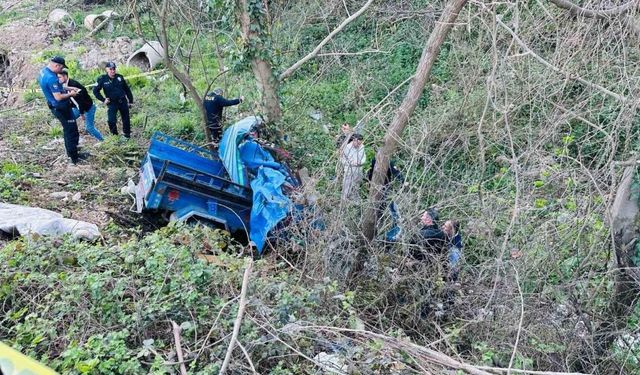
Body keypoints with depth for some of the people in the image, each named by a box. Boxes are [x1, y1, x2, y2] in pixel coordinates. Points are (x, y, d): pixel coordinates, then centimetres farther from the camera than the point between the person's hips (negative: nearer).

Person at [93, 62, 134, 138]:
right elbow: (95, 91, -1)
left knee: (126, 120, 11)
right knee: (111, 120, -16)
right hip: (112, 103, -2)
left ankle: (127, 135, 30)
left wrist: (130, 101, 9)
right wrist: (103, 100, -8)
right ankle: (115, 135, 4)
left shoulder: (119, 77, -2)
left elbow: (127, 89, 8)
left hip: (123, 101, 3)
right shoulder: (102, 79, -10)